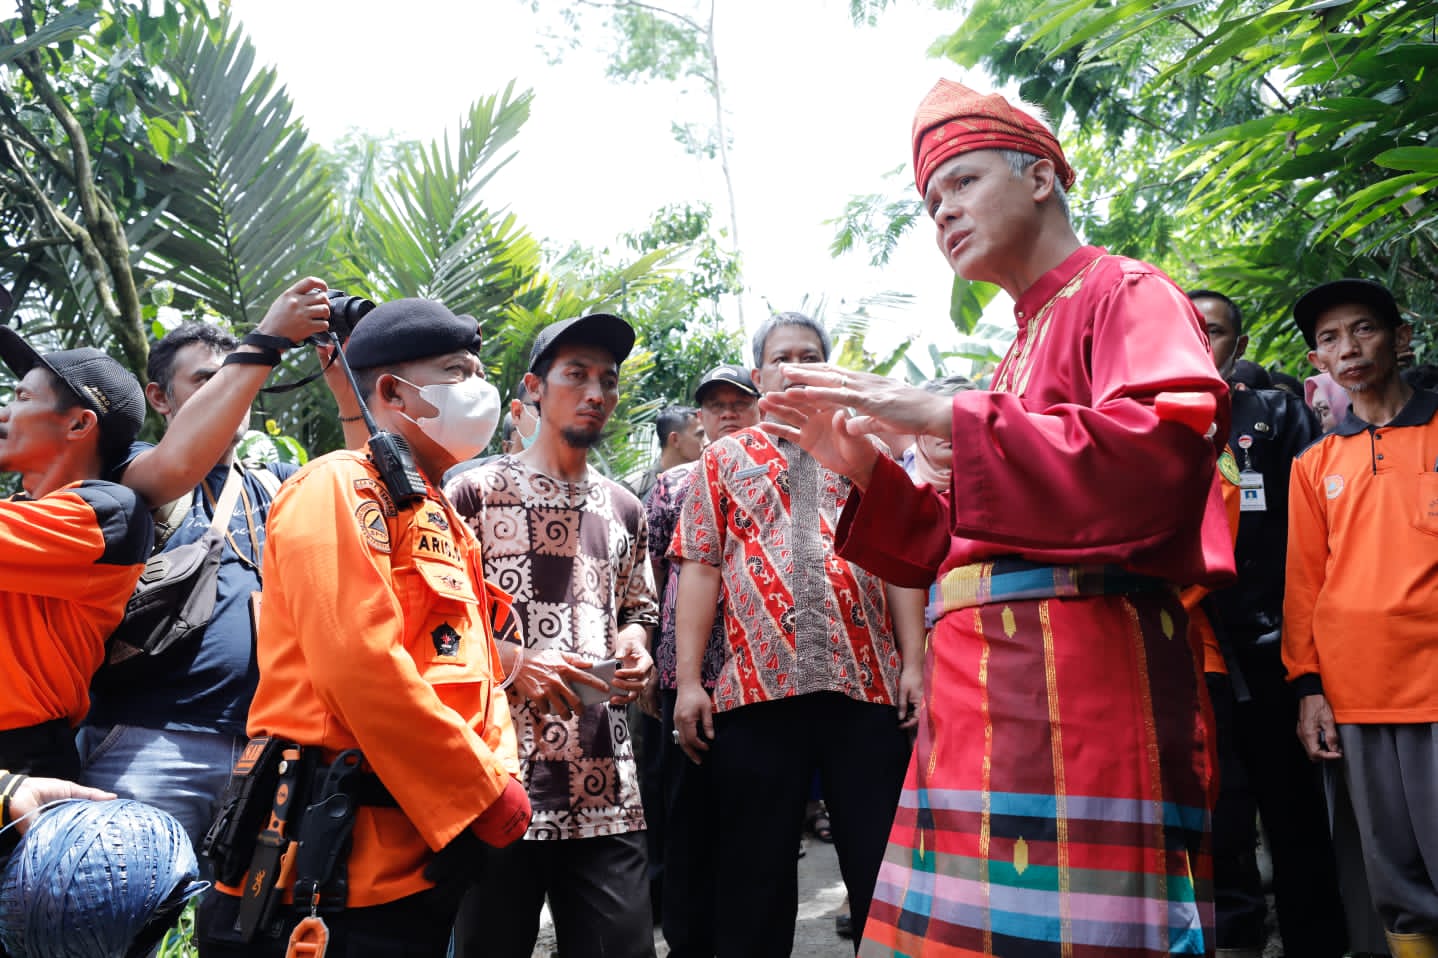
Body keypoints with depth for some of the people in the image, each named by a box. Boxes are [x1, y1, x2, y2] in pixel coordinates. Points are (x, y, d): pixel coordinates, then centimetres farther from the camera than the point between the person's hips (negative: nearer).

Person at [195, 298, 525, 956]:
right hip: (340, 864, -8)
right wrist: (487, 794, -15)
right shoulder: (338, 488, -10)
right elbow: (362, 667, -21)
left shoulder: (442, 521, 19)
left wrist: (502, 773, 2)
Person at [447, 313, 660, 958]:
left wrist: (635, 646, 4)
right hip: (499, 775, -4)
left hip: (605, 783, 4)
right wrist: (513, 663, -15)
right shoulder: (478, 491, 0)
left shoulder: (624, 510, 15)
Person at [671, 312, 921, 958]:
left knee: (883, 872, 4)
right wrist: (688, 681, -1)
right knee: (755, 880, 6)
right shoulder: (725, 457, 15)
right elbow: (700, 567, 7)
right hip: (755, 685, 0)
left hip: (867, 685, 1)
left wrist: (914, 664, -1)